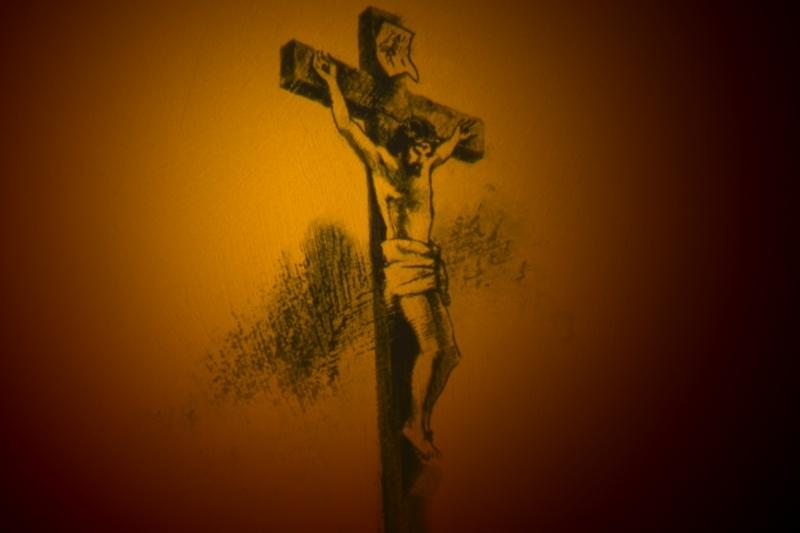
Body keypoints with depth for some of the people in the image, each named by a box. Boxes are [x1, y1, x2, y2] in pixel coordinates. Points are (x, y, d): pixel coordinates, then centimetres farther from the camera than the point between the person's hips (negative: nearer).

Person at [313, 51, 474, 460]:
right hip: (404, 264, -7)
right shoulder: (381, 162, 2)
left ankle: (424, 421, 14)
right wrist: (332, 82, -5)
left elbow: (441, 152, 45)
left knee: (449, 351, 1)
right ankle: (415, 425, -1)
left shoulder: (422, 168, 21)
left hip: (428, 265, 7)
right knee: (430, 347, -15)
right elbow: (346, 125, -7)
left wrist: (456, 137, 52)